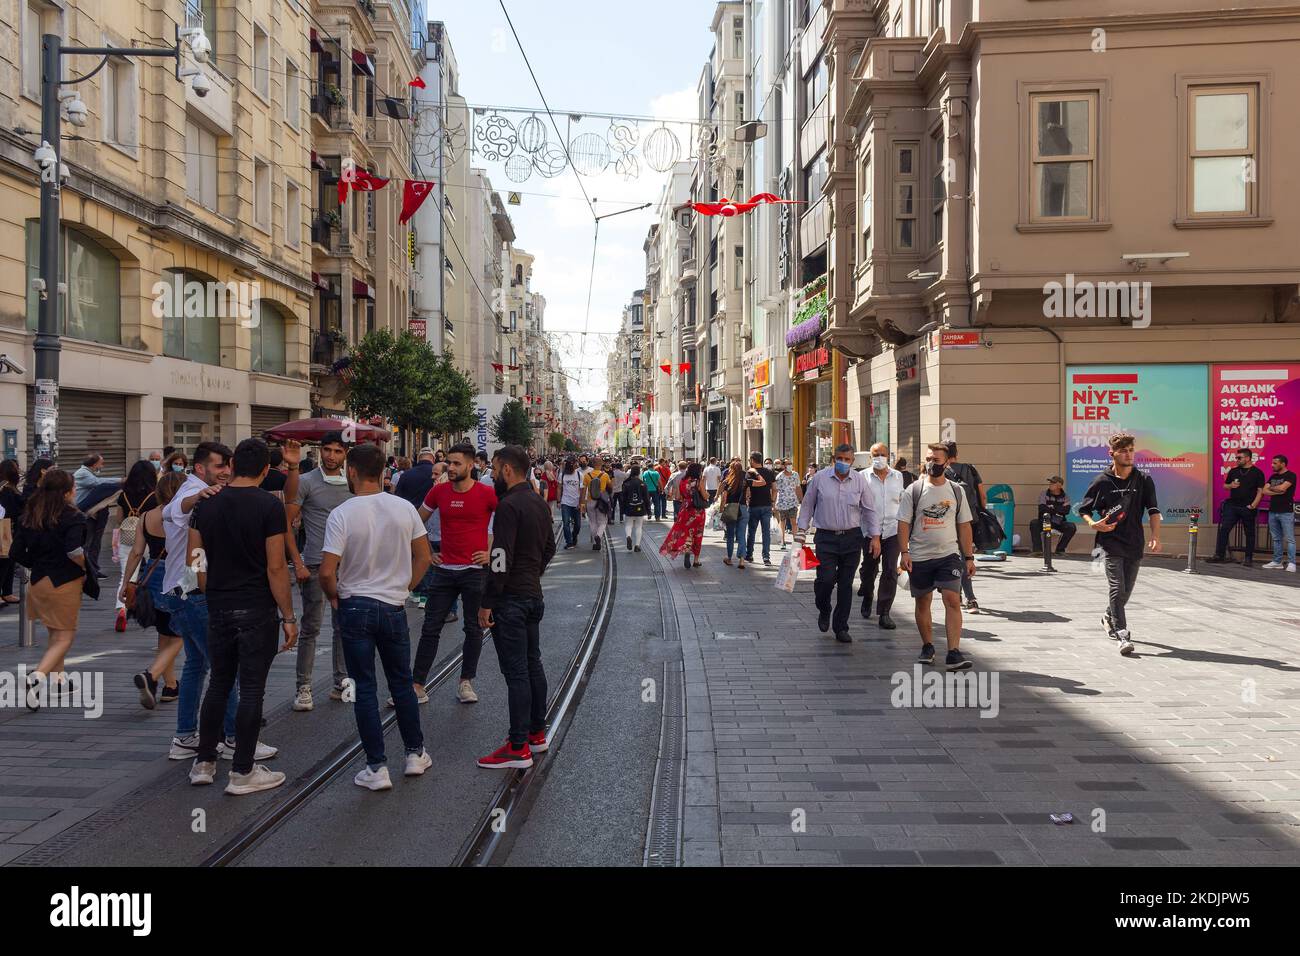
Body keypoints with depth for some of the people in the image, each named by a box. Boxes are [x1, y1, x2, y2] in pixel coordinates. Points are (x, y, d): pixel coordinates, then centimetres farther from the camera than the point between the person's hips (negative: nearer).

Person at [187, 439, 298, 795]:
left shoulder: (206, 504, 4)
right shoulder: (269, 506, -12)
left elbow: (196, 561, 6)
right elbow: (276, 568, -14)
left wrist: (212, 596, 17)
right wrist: (288, 617, -8)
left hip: (218, 609, 5)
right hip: (257, 612, -5)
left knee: (219, 683, 17)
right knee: (251, 689, 2)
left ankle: (204, 763, 25)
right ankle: (242, 772, 9)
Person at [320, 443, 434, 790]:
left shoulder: (342, 514, -14)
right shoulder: (404, 508, -4)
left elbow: (327, 572, -17)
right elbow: (423, 558, 3)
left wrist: (333, 596, 2)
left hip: (355, 608, -3)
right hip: (394, 606, 3)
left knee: (365, 689, 6)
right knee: (402, 683, 18)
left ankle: (377, 767, 9)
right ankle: (415, 754, 28)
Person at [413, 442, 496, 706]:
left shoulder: (487, 494, -9)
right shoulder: (439, 491, 1)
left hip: (475, 571, -2)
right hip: (444, 570, 3)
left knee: (474, 629, 8)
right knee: (431, 629, 4)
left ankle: (466, 682, 22)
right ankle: (417, 685, 11)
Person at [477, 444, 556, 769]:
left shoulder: (509, 505, -18)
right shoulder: (540, 504, 11)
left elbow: (501, 558, -22)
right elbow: (549, 548, 21)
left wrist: (487, 603, -18)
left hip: (511, 599, -9)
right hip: (534, 594, 9)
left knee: (516, 672, -6)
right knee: (533, 664, 16)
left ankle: (518, 748, -2)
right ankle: (537, 734, 25)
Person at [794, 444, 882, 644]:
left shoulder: (859, 481, 3)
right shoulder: (820, 478, 0)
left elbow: (870, 510, 7)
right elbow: (807, 505, 7)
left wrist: (875, 537, 2)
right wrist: (801, 530, 3)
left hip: (852, 538, 1)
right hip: (826, 537, -1)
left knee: (845, 584, 5)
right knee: (825, 579, -11)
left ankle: (841, 628, 16)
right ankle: (824, 611, 21)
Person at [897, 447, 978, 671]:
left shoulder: (957, 491, 6)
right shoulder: (913, 490, 0)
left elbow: (964, 526, 9)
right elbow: (904, 523, -1)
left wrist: (969, 557, 6)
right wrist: (904, 552, -11)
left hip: (949, 554, 0)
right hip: (919, 557, 0)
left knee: (952, 600, -13)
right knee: (923, 602, 10)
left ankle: (953, 653, -15)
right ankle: (927, 646, 27)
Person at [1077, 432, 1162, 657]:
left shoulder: (1144, 480, 3)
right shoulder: (1102, 482, -1)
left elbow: (1153, 510, -2)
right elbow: (1083, 509, 7)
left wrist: (1155, 537, -15)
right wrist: (1093, 523, -13)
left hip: (1135, 544, 3)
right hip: (1110, 543, -3)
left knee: (1126, 590, 13)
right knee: (1117, 589, -12)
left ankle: (1109, 618, 41)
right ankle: (1122, 635, -11)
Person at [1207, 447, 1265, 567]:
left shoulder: (1257, 473, -1)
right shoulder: (1233, 471, 11)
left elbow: (1260, 491, -4)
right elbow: (1225, 485, 19)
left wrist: (1253, 505, -13)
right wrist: (1230, 486, -4)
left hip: (1248, 508, -4)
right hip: (1232, 506, 4)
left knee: (1249, 533, 4)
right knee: (1224, 530, -5)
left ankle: (1249, 559, 12)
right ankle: (1219, 556, -3)